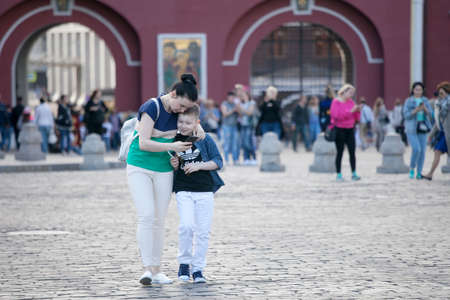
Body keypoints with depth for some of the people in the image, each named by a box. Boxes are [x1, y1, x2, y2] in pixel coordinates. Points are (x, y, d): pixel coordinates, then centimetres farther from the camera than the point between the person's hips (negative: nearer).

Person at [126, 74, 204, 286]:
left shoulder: (178, 110, 0)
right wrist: (172, 146, -25)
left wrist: (198, 127, -2)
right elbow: (144, 143, -23)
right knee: (146, 216, -17)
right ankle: (147, 269, -18)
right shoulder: (151, 108, -18)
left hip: (163, 171, 6)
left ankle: (156, 270, 9)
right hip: (139, 168, -6)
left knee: (159, 220, 4)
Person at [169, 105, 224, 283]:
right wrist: (174, 166, -6)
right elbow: (170, 169, 17)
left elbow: (218, 162, -2)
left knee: (203, 230, 1)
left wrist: (199, 166, -15)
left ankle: (198, 268, 12)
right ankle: (184, 263, 3)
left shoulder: (205, 140, -1)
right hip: (183, 190, 0)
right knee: (186, 226, -16)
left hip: (205, 190, 0)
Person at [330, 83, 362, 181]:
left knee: (352, 152, -2)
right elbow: (337, 115, -19)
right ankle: (339, 174, 4)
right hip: (339, 129, -5)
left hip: (350, 129, 5)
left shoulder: (351, 101, 9)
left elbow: (356, 118, 13)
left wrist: (358, 111, -7)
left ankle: (354, 174, 1)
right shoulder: (336, 102, -7)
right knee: (340, 152, -2)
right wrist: (350, 111, -21)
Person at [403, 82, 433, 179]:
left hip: (422, 128, 4)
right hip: (411, 128, -4)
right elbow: (406, 115, -9)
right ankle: (411, 169, 3)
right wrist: (416, 110, -23)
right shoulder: (408, 101, -1)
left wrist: (425, 109, -17)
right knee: (416, 149, -18)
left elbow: (430, 114, 2)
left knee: (422, 151, -1)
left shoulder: (425, 101, 9)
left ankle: (419, 173, 9)